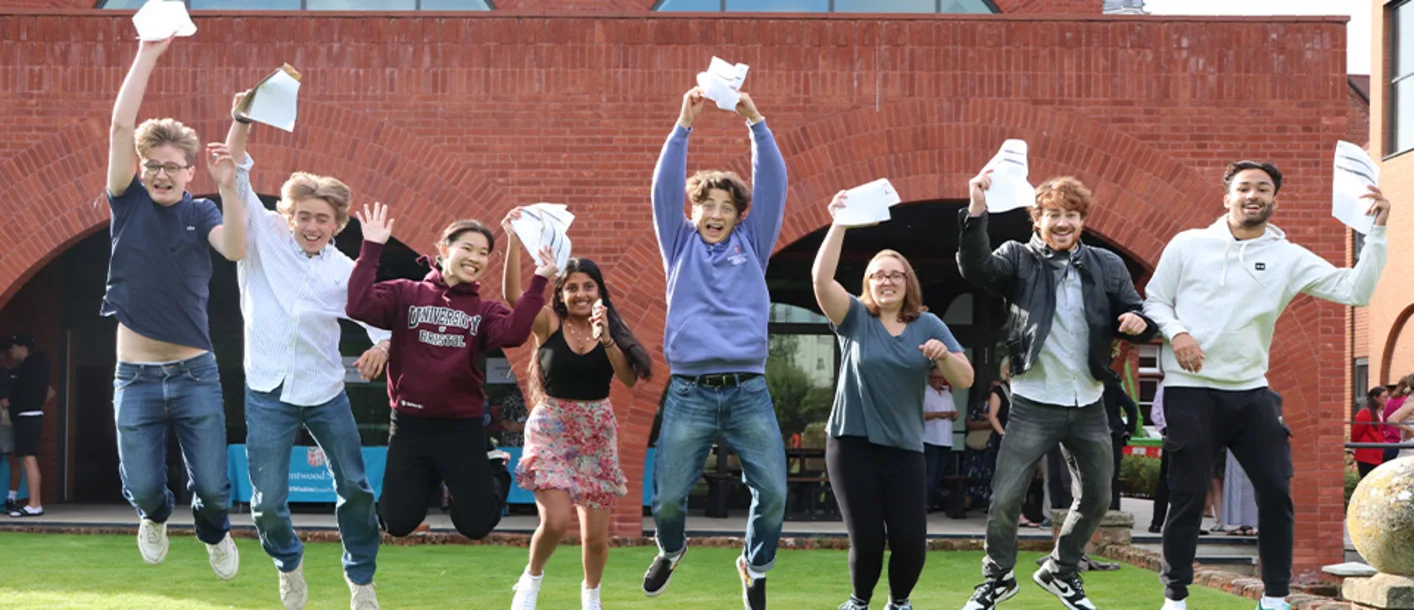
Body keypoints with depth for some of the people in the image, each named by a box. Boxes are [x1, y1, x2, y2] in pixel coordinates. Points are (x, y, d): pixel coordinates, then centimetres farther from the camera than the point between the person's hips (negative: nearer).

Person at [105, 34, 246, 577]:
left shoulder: (201, 212, 0)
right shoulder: (129, 204, 1)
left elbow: (235, 249, -21)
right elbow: (121, 125, -10)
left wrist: (229, 186, -33)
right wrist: (147, 53, -14)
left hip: (195, 374, 0)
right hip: (136, 377, 0)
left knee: (213, 487, 0)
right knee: (141, 487, 0)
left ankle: (214, 533, 36)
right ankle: (155, 517, 38)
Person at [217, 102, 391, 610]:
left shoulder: (345, 271, 2)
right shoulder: (265, 238, -2)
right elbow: (235, 178, -10)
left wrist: (383, 343, -18)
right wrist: (243, 121, -25)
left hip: (325, 392, 2)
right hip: (268, 394, -1)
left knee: (355, 488, 6)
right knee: (268, 503, 0)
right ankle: (289, 566, 31)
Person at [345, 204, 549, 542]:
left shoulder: (485, 310, 2)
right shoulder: (406, 293, -1)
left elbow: (513, 334, -20)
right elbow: (359, 307, -18)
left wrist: (538, 282, -22)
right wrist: (371, 248, -21)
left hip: (463, 428, 1)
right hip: (410, 424, 0)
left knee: (476, 524, 1)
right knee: (398, 523, 4)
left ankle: (493, 468, 35)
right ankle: (427, 479, 37)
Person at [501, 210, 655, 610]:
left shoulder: (610, 330, 2)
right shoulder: (548, 324, -4)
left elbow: (629, 379, -12)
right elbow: (512, 294, -21)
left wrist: (606, 337, -25)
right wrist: (513, 239, -29)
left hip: (596, 432, 3)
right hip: (551, 429, -3)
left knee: (596, 535, 6)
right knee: (556, 521, -20)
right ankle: (532, 576, 11)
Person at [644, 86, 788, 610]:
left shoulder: (752, 243, 15)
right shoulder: (680, 244, 14)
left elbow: (773, 184, 6)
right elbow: (665, 186, 3)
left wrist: (756, 124, -3)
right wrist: (684, 126, -6)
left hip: (749, 392, 1)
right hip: (689, 393, -1)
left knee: (773, 491, -6)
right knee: (668, 496, 0)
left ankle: (755, 566, 22)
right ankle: (670, 551, 34)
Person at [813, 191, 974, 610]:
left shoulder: (928, 325, 4)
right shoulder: (855, 318, 0)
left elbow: (965, 380, 0)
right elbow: (821, 279, -17)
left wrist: (944, 355, -21)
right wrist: (839, 224, -24)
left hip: (905, 448, 2)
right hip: (852, 444, -1)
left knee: (911, 540, -6)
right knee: (867, 538, -6)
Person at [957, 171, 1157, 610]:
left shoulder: (1108, 266, 4)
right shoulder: (1019, 258, -4)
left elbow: (1136, 316, 8)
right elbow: (975, 268, -22)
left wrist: (1138, 323, -17)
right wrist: (977, 210, -36)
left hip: (1089, 406, 4)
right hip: (1034, 404, -4)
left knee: (1096, 499, 13)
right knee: (1005, 498, -6)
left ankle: (1061, 573, 34)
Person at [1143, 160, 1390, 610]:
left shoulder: (1288, 258, 2)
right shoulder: (1189, 245, 0)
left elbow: (1355, 291, -5)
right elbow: (1154, 300, 4)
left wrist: (1377, 230, -12)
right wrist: (1175, 332, -15)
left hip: (1250, 392, 3)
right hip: (1190, 391, -3)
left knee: (1277, 492, 2)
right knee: (1187, 498, 2)